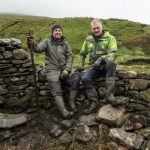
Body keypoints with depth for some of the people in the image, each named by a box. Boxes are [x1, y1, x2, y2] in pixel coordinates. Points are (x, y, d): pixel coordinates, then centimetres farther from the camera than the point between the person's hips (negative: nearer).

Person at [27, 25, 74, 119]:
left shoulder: (65, 43, 11)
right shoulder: (47, 42, 4)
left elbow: (70, 56, 4)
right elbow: (38, 48, -14)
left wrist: (67, 69, -10)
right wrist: (32, 44, -37)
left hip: (64, 68, 3)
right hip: (52, 69, -3)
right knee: (57, 91, -18)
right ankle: (64, 112, -23)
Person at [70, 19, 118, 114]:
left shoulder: (110, 38, 0)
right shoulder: (88, 39, 13)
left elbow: (113, 53, -13)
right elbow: (82, 54, 23)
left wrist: (101, 59, -28)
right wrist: (80, 65, 10)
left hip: (106, 66, -3)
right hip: (95, 67, 4)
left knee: (110, 62, -39)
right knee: (85, 78, -25)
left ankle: (110, 93, -36)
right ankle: (94, 102, -13)